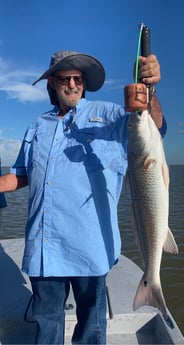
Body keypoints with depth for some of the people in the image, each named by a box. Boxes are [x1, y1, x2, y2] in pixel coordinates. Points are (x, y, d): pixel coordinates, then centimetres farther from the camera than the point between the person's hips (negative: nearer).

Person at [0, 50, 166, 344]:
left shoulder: (107, 115, 2)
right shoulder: (38, 126, 14)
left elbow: (153, 127, -10)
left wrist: (149, 91, -28)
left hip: (88, 244, -3)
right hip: (42, 246, 4)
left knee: (90, 319, 14)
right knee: (46, 318, 21)